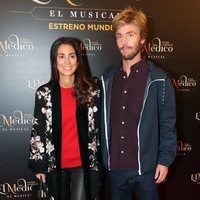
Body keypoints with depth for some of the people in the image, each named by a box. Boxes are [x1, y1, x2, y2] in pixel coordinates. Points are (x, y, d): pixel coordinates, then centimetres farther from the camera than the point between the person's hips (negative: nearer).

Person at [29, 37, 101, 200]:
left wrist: (98, 160, 0)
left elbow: (98, 127, 1)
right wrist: (38, 164, -1)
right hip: (55, 163, 1)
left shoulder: (91, 89, -2)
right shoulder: (44, 93, -3)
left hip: (84, 162, -1)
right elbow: (38, 130, 0)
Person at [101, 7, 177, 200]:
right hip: (114, 167, 3)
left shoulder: (158, 79, -8)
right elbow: (104, 120, 6)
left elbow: (168, 124, -5)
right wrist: (103, 156, 6)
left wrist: (165, 160, -7)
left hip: (146, 167, -3)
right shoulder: (108, 77, 2)